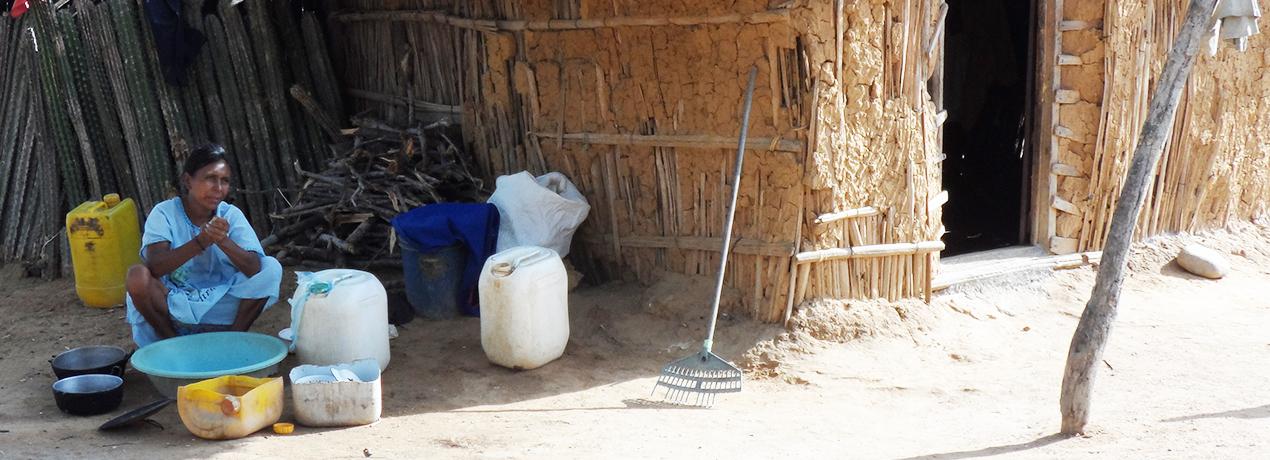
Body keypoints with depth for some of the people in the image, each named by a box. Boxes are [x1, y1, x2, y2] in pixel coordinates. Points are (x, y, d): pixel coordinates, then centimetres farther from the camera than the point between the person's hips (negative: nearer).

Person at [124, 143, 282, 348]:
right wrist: (201, 241, -40)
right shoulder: (164, 213, -10)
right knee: (137, 276, -30)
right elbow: (154, 267, -27)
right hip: (175, 305, -1)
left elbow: (254, 269, -17)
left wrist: (223, 241, -36)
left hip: (222, 308, 2)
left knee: (272, 268, -18)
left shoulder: (231, 215, -4)